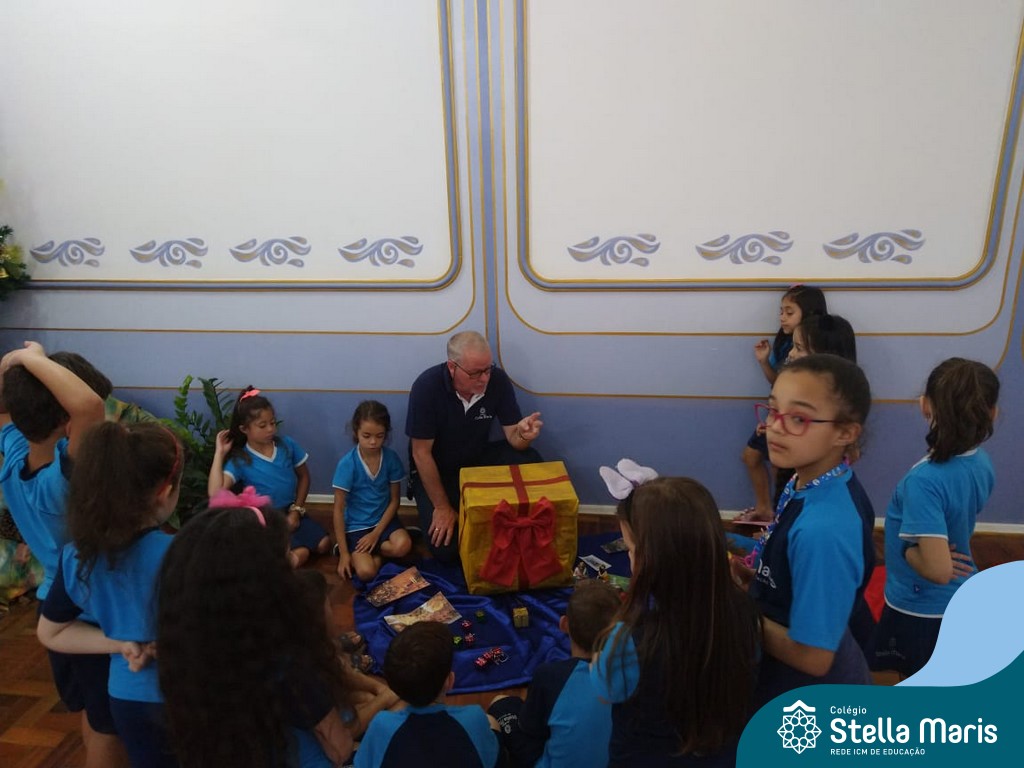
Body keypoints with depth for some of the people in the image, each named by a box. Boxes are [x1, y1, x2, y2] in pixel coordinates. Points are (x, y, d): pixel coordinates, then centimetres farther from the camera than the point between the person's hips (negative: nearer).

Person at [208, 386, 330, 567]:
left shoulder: (287, 444, -4)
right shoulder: (239, 459, -13)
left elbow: (304, 476, 8)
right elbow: (215, 492, -27)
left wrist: (297, 510, -2)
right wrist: (220, 453, -21)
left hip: (290, 512, 4)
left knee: (324, 544, -14)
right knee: (293, 559, -24)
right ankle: (300, 550, 9)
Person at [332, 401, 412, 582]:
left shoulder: (391, 458, -9)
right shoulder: (347, 463, -17)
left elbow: (394, 500, -2)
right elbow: (338, 509, -12)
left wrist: (376, 533, -12)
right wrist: (344, 553, -13)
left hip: (383, 519, 3)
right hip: (357, 525, -3)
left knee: (403, 546, -27)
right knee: (366, 571, -23)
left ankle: (367, 551, -1)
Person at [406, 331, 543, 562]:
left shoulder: (498, 380, -19)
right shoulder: (427, 386, -28)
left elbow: (512, 438, -14)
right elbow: (421, 453, -21)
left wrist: (523, 434, -39)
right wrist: (442, 507, -18)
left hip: (479, 458, 3)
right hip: (436, 469, -3)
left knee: (529, 460, -25)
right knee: (446, 548, -17)